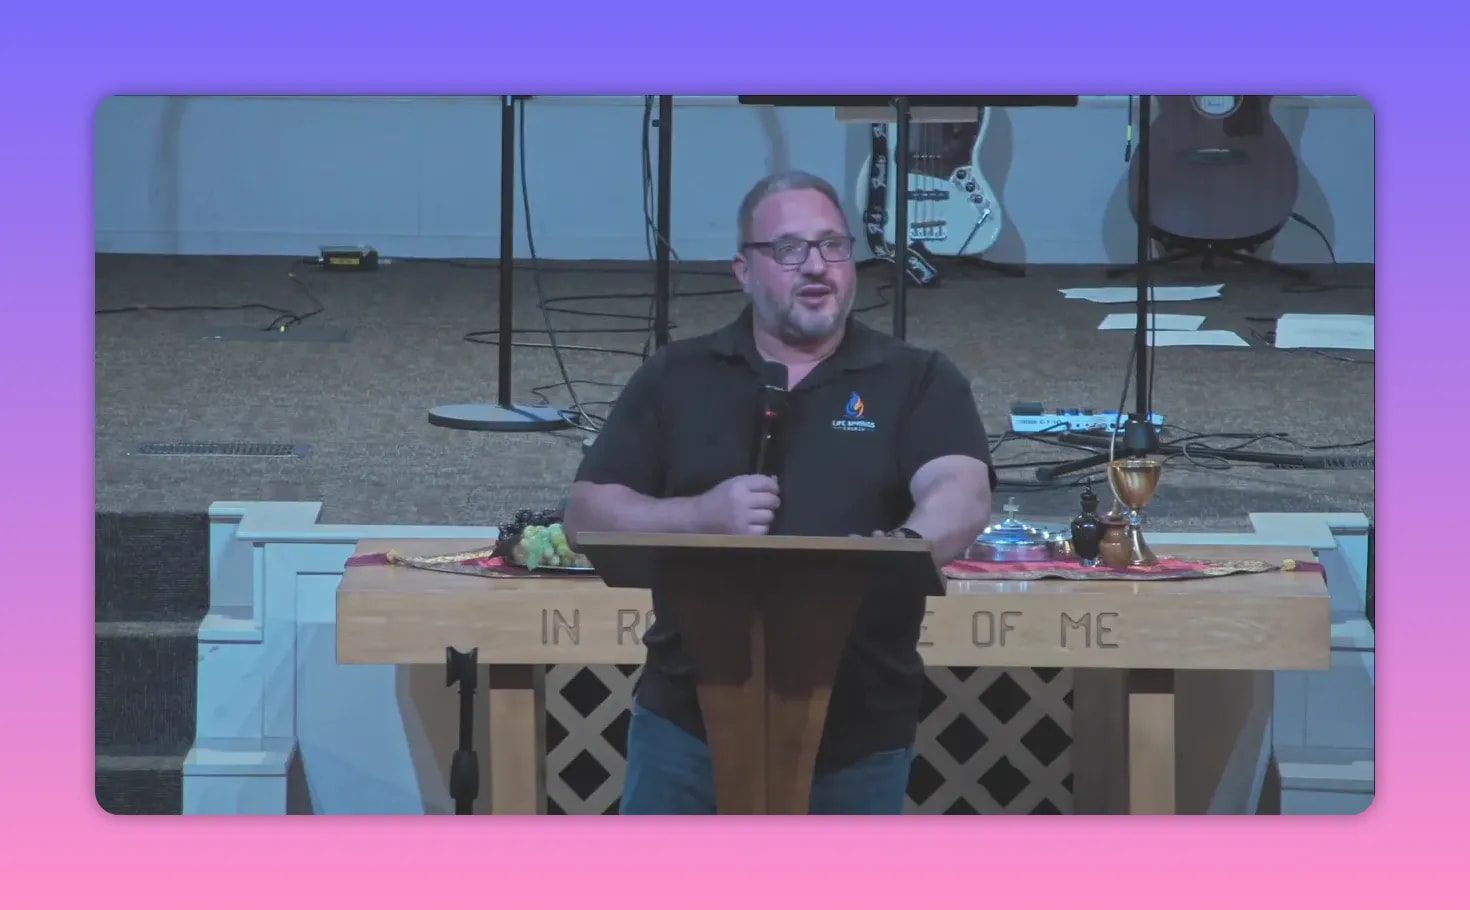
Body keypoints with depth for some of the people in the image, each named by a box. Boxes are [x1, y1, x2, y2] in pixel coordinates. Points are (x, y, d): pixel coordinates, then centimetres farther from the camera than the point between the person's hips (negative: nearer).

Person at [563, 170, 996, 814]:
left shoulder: (917, 382, 4)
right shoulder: (675, 380, 9)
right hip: (689, 721, 1)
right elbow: (585, 518, 6)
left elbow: (962, 494, -13)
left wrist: (902, 547, -36)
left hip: (860, 737, -1)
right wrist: (700, 515, -12)